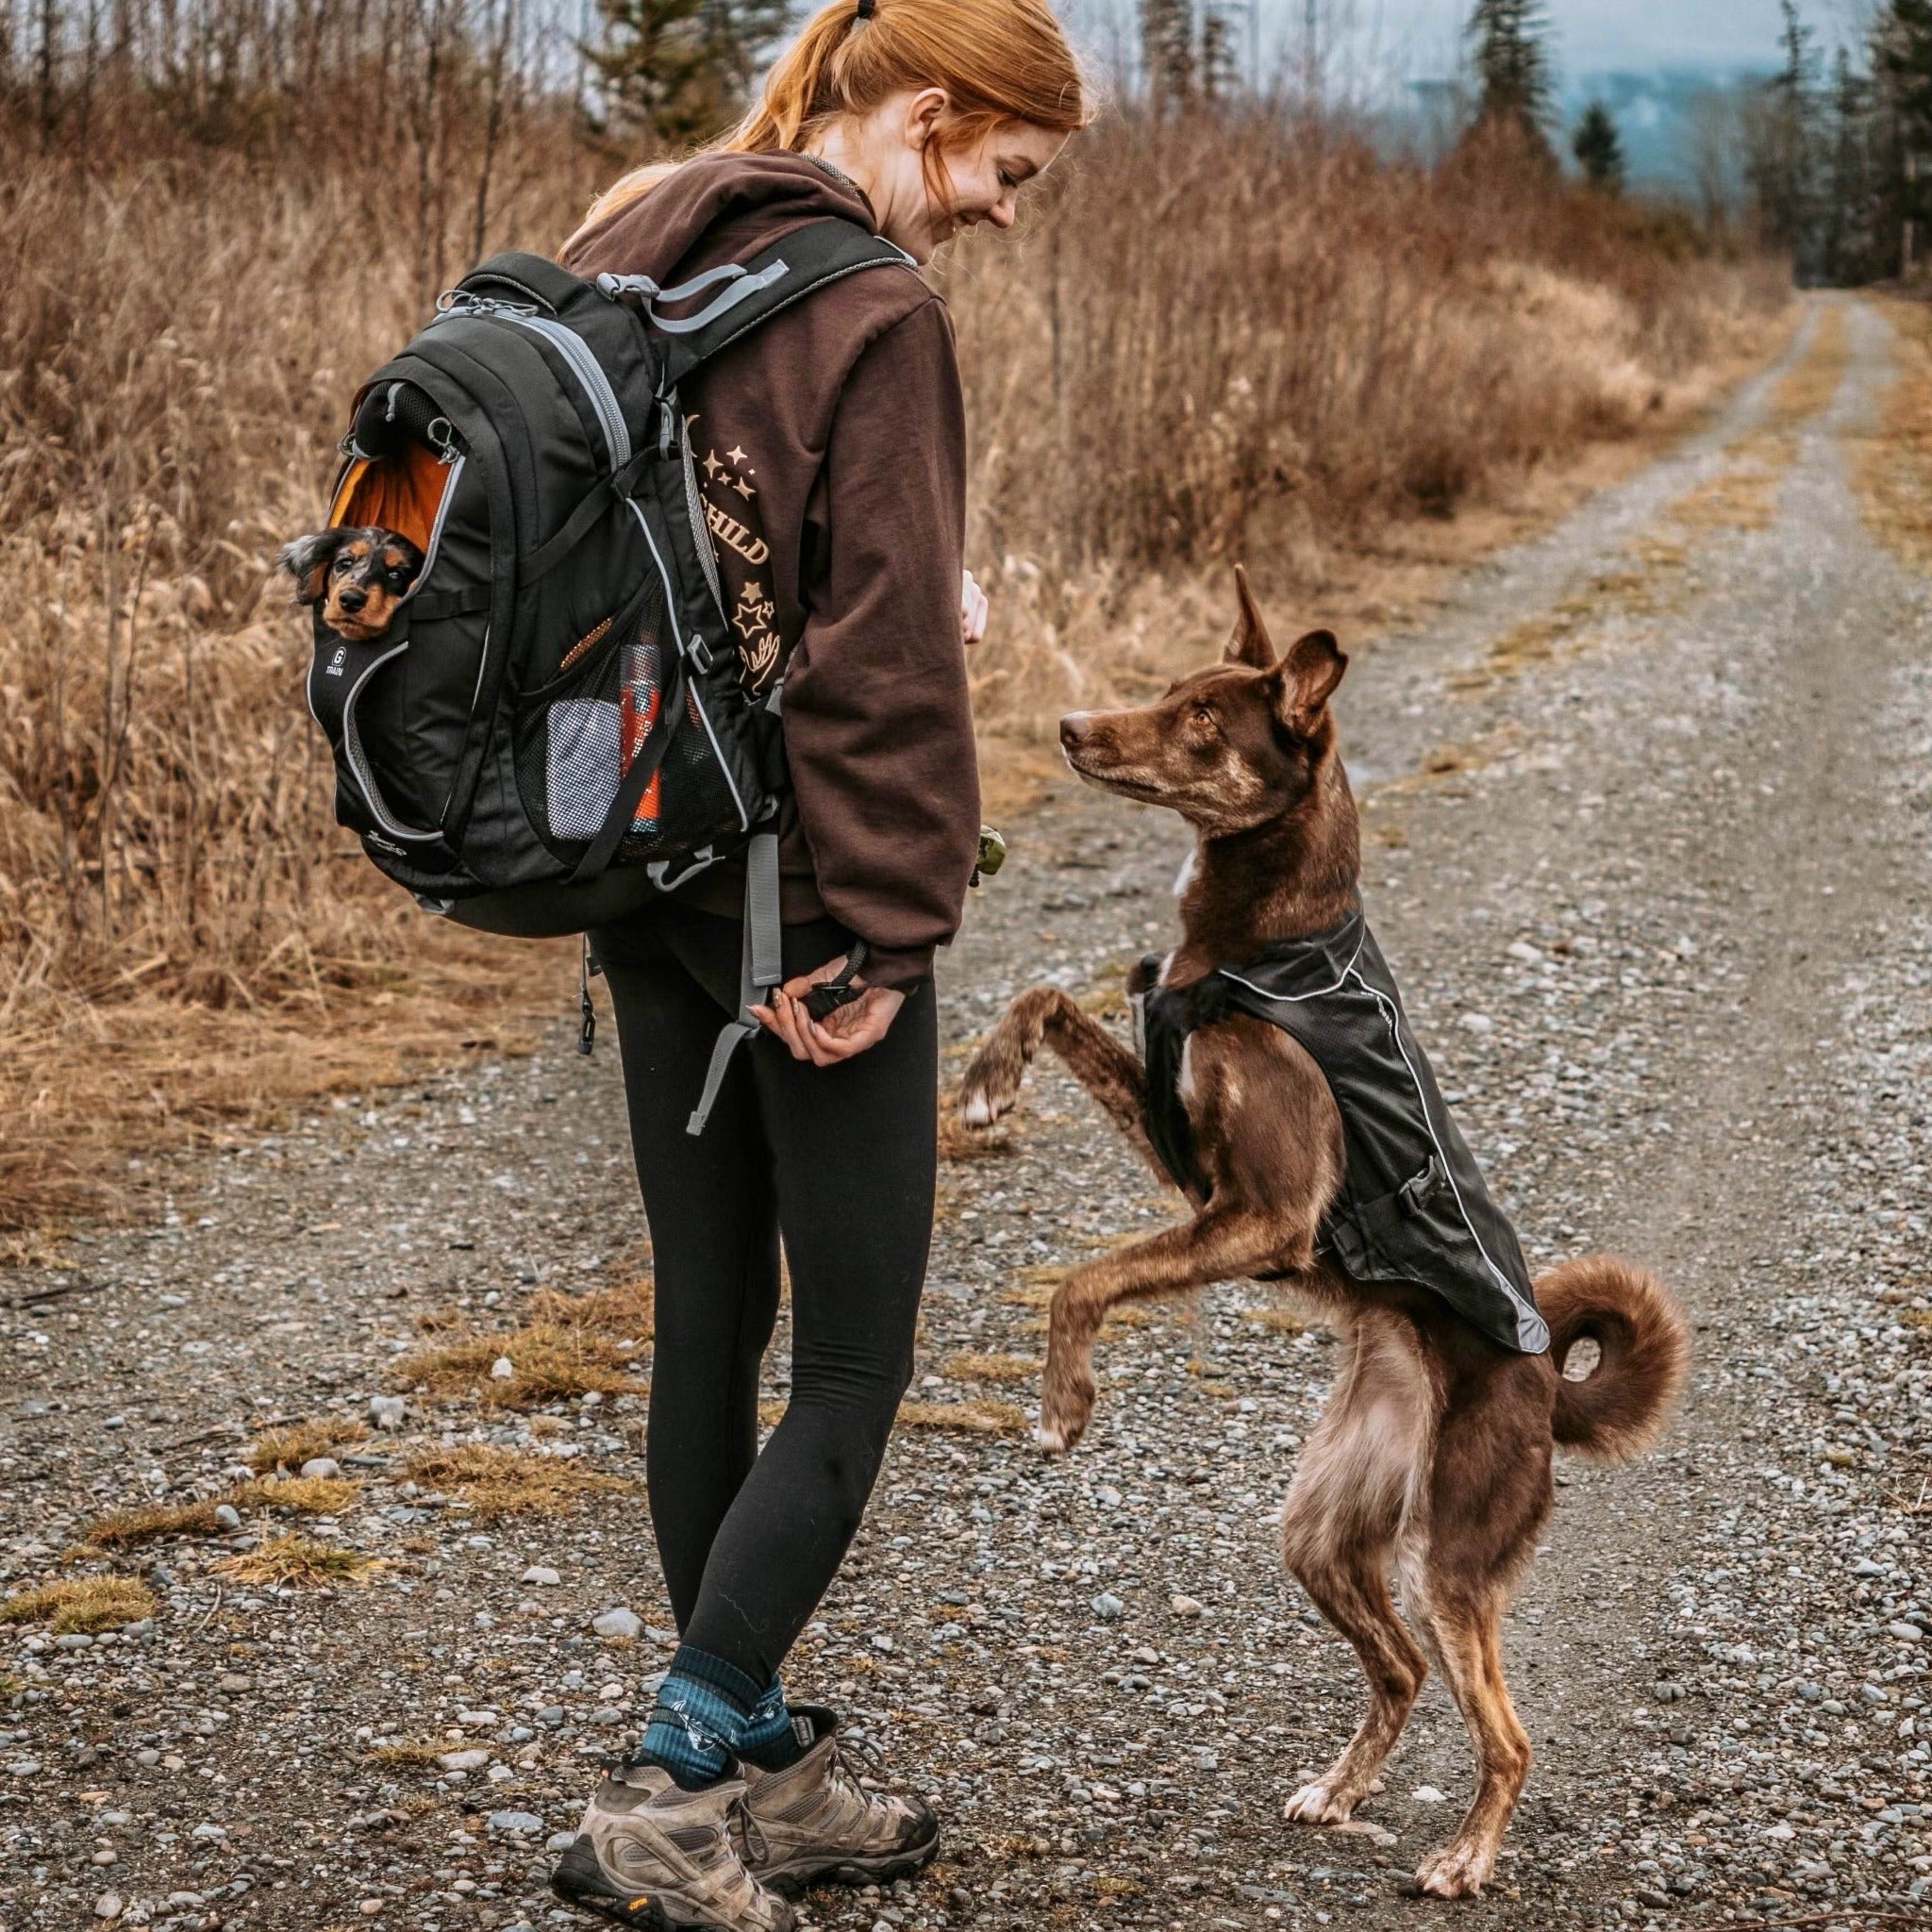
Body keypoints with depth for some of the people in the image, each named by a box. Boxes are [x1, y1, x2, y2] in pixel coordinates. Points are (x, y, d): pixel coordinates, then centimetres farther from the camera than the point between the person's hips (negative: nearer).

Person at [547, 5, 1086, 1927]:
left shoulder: (634, 260, 9)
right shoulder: (876, 318, -16)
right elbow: (890, 659, -19)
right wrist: (887, 931, -15)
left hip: (643, 879, 8)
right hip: (798, 892, -8)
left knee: (710, 1321, 14)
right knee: (853, 1367, 1)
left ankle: (759, 1769, 25)